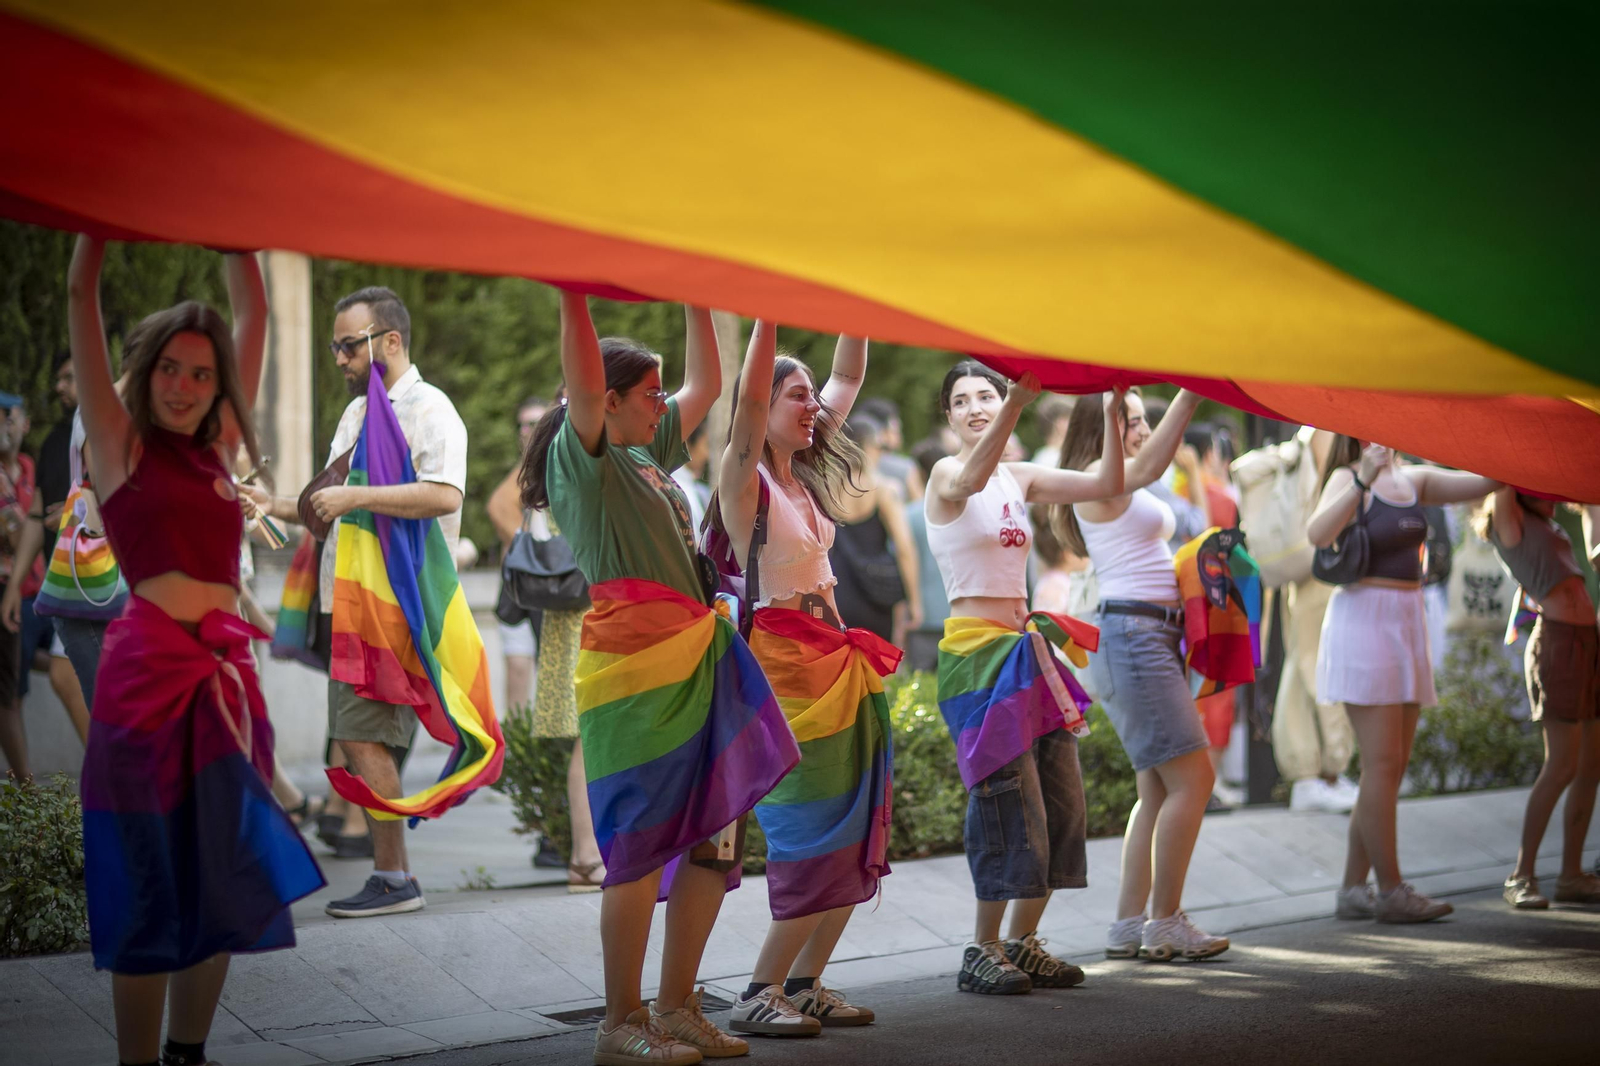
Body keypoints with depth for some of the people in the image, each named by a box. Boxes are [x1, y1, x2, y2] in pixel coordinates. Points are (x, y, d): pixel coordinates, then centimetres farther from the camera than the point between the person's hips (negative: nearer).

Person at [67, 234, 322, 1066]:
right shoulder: (121, 443, 5)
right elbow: (81, 295, 1)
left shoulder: (218, 449, 15)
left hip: (224, 671, 5)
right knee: (148, 893, -1)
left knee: (218, 888, 8)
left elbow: (253, 316, 19)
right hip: (148, 669, -5)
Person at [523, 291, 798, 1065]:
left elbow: (706, 386, 30)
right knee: (640, 846, -6)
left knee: (713, 838, 8)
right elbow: (583, 385, -22)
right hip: (633, 667, -9)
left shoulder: (650, 454, 20)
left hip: (698, 665, 9)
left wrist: (697, 300, 25)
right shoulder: (583, 460, -4)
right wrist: (572, 294, -28)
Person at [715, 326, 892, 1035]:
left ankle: (805, 982, 15)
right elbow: (748, 401, -25)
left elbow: (847, 380, 17)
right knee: (816, 837, -9)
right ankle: (759, 994, 0)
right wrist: (768, 314, -29)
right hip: (783, 662, -8)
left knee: (856, 833, 7)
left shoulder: (804, 475, 12)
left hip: (836, 656, 8)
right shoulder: (745, 477, -8)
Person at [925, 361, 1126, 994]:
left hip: (1025, 646, 7)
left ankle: (1022, 943, 17)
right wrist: (1019, 404, -44)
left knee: (1063, 802, 6)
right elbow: (970, 481, -31)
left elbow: (1107, 484, 7)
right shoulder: (946, 475, -6)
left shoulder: (1020, 479, 13)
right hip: (975, 651, -7)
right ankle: (981, 954, -2)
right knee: (1011, 800, -12)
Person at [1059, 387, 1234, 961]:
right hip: (1130, 632, -10)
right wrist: (1189, 396, -31)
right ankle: (1165, 923, -6)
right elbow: (1148, 466, -27)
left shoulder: (1132, 494, 22)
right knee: (1192, 778, -11)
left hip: (1155, 635, 10)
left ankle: (1128, 926, 9)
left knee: (1158, 789, 8)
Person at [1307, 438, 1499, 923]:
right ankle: (1391, 891, -6)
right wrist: (1363, 480, -34)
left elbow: (1481, 483, 8)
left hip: (1406, 624, 8)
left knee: (1392, 765, 8)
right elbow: (1318, 533, -25)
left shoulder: (1414, 481, 13)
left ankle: (1353, 890, 13)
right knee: (1382, 762, -9)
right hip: (1364, 621, -8)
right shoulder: (1347, 479, -7)